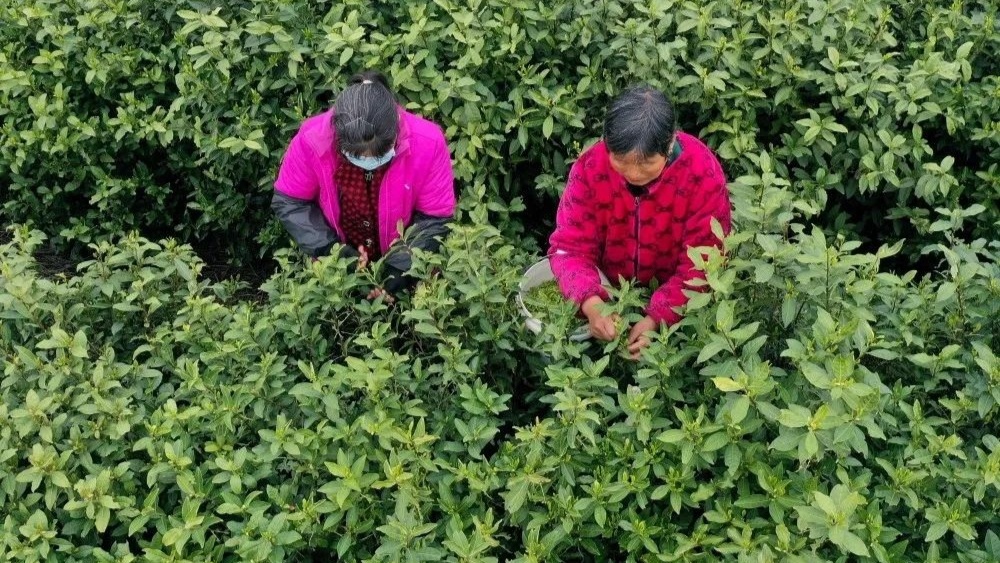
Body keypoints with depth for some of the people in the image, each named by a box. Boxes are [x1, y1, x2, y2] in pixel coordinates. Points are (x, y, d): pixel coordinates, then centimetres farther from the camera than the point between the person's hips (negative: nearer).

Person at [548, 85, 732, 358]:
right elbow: (571, 246, -18)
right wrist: (591, 304, -38)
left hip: (674, 301, -1)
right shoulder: (590, 167, -19)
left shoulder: (703, 174, -24)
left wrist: (656, 319, -35)